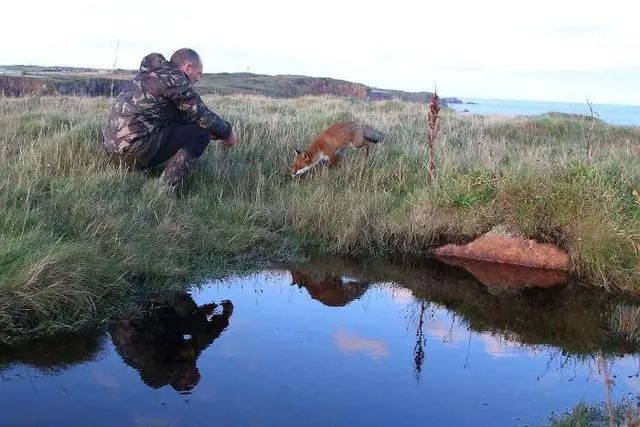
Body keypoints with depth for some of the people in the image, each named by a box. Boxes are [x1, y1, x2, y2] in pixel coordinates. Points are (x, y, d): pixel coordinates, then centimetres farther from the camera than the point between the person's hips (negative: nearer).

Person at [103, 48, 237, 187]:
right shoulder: (174, 78, -7)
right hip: (136, 151, -10)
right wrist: (228, 132, 10)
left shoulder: (150, 74, 21)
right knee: (202, 131, -5)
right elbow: (203, 116, -6)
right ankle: (165, 188, -13)